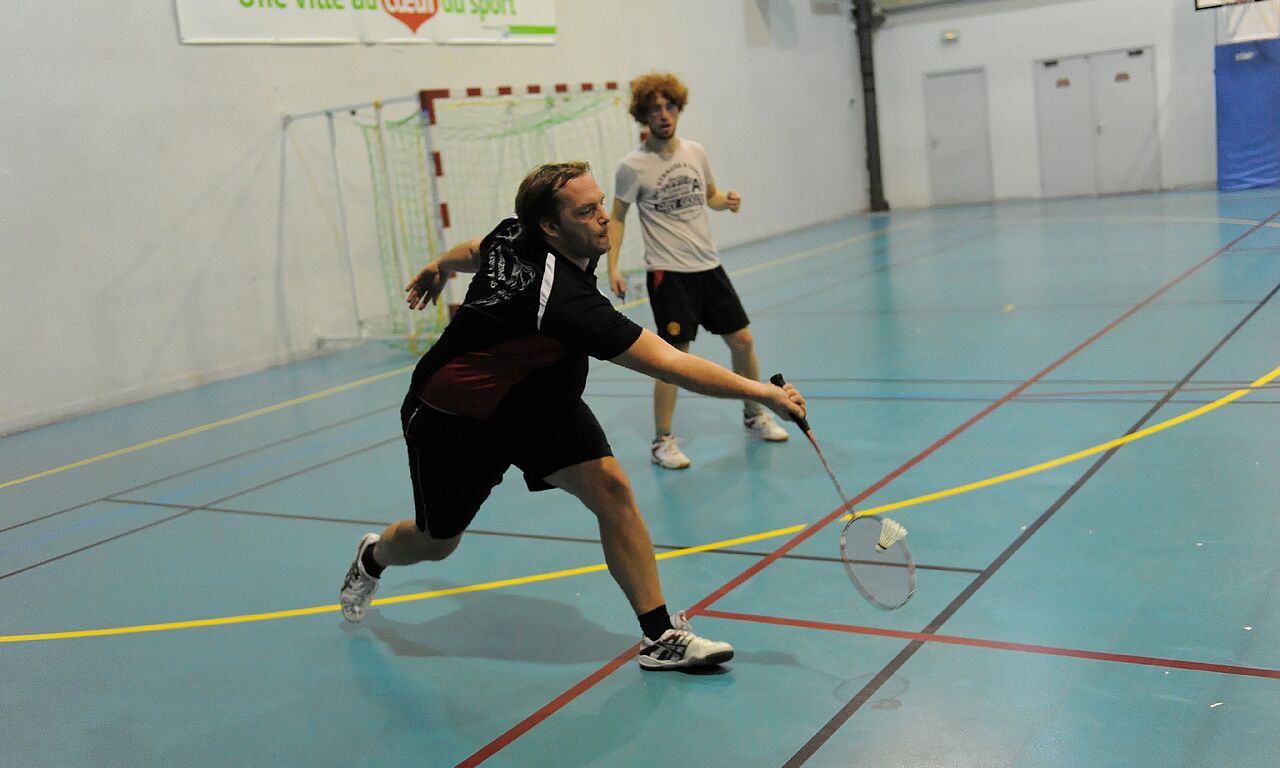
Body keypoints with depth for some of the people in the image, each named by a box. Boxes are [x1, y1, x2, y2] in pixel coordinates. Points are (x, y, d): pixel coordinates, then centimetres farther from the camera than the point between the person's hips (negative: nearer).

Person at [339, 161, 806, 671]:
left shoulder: (514, 235, -15)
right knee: (437, 543, 14)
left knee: (610, 486, -13)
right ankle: (373, 557, 52)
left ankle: (660, 636, -6)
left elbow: (472, 250, 9)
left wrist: (436, 270, 31)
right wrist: (761, 392, -38)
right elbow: (669, 364, -42)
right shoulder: (566, 298, -40)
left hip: (539, 403, 7)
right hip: (452, 419, -7)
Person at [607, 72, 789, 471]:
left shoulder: (695, 151, 6)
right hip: (668, 273, -5)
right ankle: (662, 441, 7)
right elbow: (616, 218, -2)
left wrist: (727, 200, -3)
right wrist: (613, 267, -12)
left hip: (708, 264, 6)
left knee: (742, 341, 9)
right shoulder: (633, 166, -9)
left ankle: (754, 414, 30)